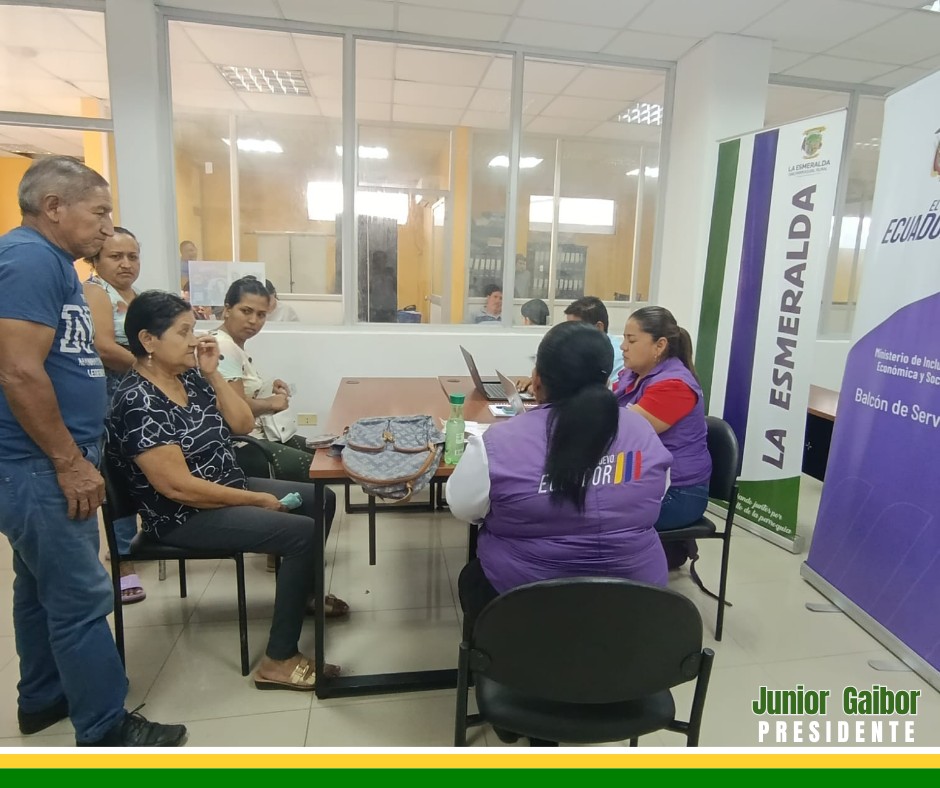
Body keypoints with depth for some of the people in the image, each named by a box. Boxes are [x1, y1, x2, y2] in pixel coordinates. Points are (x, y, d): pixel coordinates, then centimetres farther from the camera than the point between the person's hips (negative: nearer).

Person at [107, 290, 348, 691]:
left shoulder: (189, 377, 2)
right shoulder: (139, 403, -23)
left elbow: (242, 424, 5)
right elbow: (178, 486, -26)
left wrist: (212, 373, -5)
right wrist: (255, 500, -19)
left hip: (227, 487, 9)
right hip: (186, 516, -9)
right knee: (304, 533, -22)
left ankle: (304, 591, 35)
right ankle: (278, 662, -10)